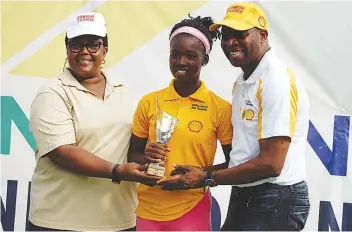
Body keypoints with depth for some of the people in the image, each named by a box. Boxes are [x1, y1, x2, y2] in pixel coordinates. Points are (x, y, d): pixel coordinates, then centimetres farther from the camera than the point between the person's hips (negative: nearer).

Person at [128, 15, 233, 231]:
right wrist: (146, 159, -12)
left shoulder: (221, 108, -5)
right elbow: (133, 154, 9)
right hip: (149, 210, 2)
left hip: (192, 211, -2)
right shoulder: (149, 102, 1)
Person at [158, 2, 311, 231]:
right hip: (243, 196, 9)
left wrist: (207, 178, -14)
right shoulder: (241, 82, 12)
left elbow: (271, 163, -22)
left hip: (275, 202, -9)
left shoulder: (277, 80, -18)